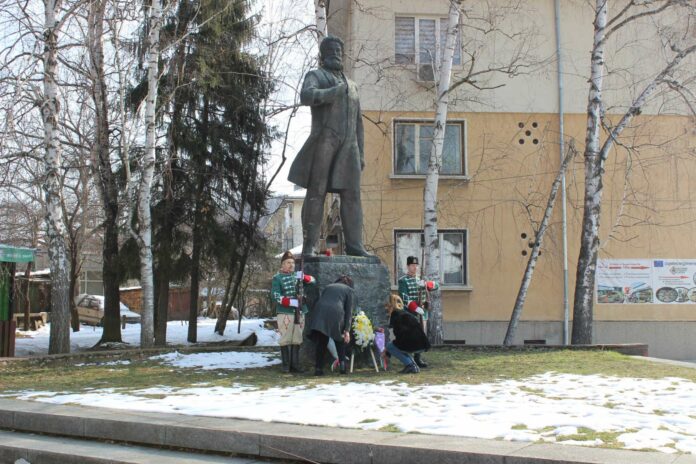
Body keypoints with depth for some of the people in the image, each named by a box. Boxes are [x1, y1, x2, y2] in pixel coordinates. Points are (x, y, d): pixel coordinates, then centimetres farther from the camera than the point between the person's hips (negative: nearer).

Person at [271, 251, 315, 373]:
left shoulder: (297, 275, 14)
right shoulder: (277, 278, -1)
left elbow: (313, 280, 8)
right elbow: (275, 295, -11)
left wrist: (303, 277, -13)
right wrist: (291, 302, -21)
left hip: (299, 313, 5)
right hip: (284, 313, -5)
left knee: (297, 340, 6)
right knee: (285, 340, -5)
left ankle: (295, 364, 11)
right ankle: (286, 365, 1)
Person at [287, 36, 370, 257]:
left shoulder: (352, 86, 28)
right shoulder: (315, 76, 12)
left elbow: (358, 123, 23)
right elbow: (306, 96, -13)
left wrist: (361, 154, 15)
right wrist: (336, 91, -11)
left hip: (348, 146, 5)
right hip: (324, 140, -5)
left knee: (351, 194, -4)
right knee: (316, 192, -8)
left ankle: (354, 245, -6)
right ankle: (309, 245, -9)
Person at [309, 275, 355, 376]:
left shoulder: (328, 286, 31)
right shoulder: (349, 290, 19)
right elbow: (349, 311, 8)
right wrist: (347, 330, 2)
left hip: (320, 312, 3)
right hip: (336, 313, -3)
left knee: (321, 342, 11)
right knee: (340, 341, 19)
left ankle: (318, 368, 7)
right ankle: (342, 365, 11)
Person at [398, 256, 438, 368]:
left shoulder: (421, 280, 19)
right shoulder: (403, 281, -3)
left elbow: (435, 286, 7)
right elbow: (404, 297, -15)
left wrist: (426, 283, -14)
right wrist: (415, 308, -26)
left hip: (422, 313, 7)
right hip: (410, 313, -7)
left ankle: (418, 358, 19)